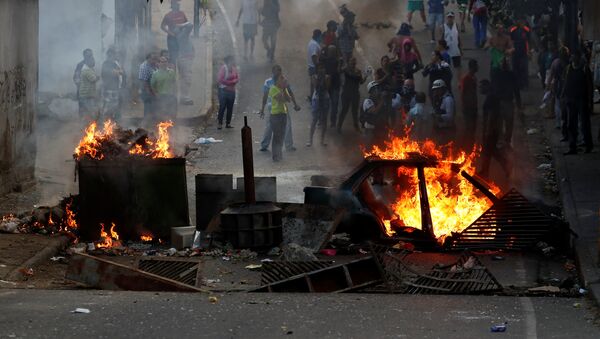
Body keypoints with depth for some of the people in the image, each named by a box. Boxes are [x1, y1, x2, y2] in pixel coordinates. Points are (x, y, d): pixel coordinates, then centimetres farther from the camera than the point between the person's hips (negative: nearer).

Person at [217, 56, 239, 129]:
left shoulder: (234, 68, 6)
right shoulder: (223, 68, -10)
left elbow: (237, 78, 8)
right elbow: (220, 79, -15)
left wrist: (233, 82, -13)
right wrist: (230, 82, -9)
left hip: (232, 90, 5)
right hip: (223, 90, -5)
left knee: (230, 108, 6)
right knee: (222, 107, -5)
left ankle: (228, 123, 13)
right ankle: (220, 124, -2)